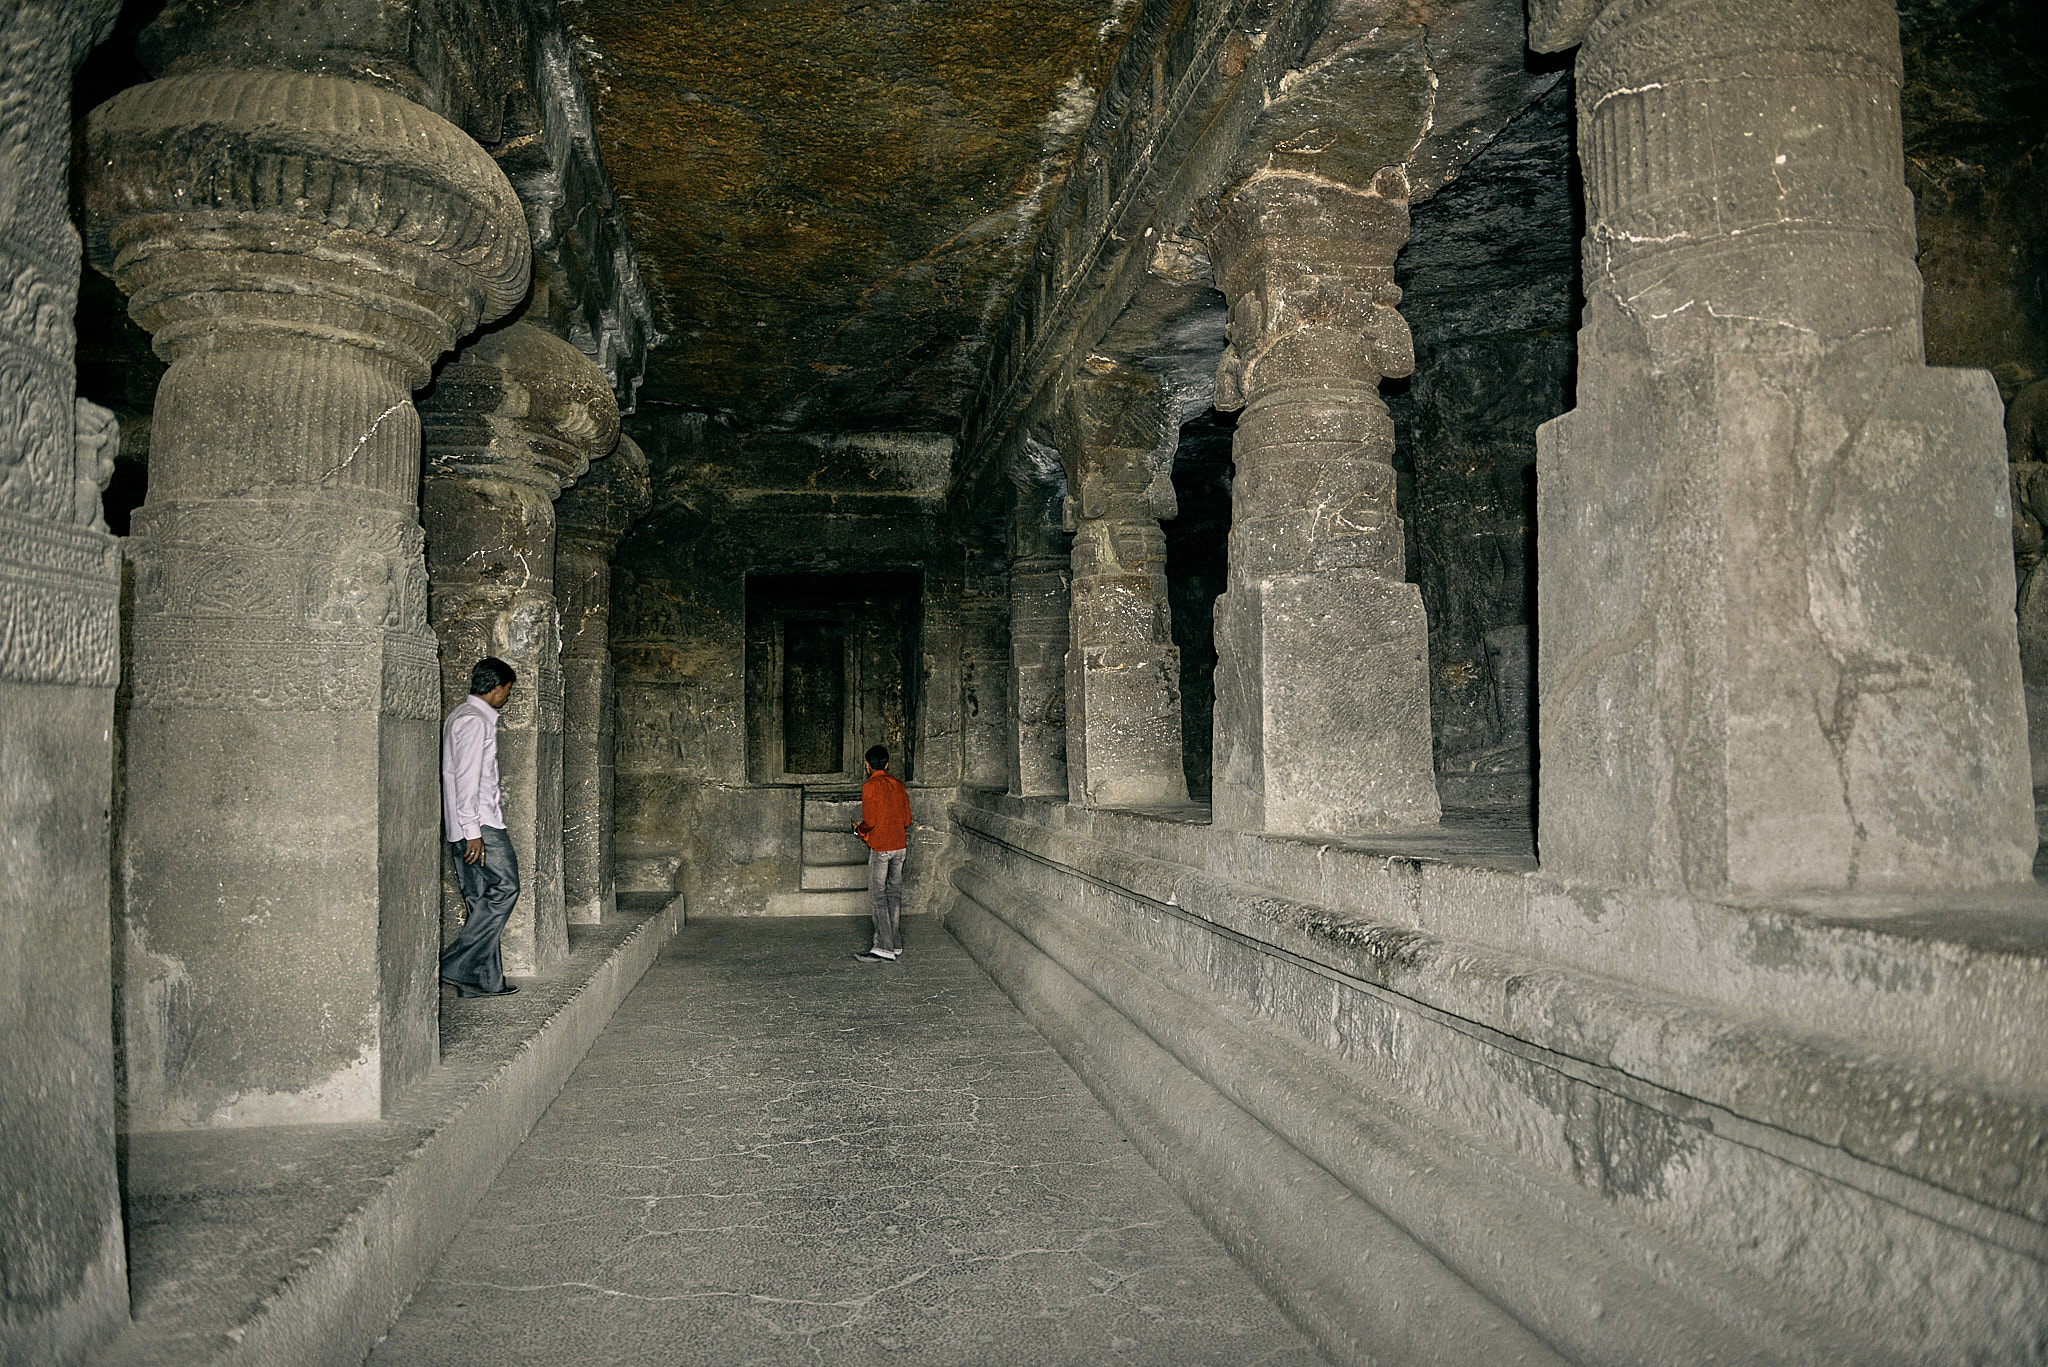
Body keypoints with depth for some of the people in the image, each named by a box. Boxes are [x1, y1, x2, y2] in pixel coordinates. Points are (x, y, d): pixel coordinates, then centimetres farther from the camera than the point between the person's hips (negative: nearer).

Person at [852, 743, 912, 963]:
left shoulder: (870, 787, -11)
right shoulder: (898, 785, 8)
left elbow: (869, 821, -16)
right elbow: (907, 818, 10)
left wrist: (858, 829, 4)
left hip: (880, 847, -7)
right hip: (900, 844, 7)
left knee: (877, 898, -3)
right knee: (894, 894, 12)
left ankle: (884, 949, -5)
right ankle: (896, 946, 15)